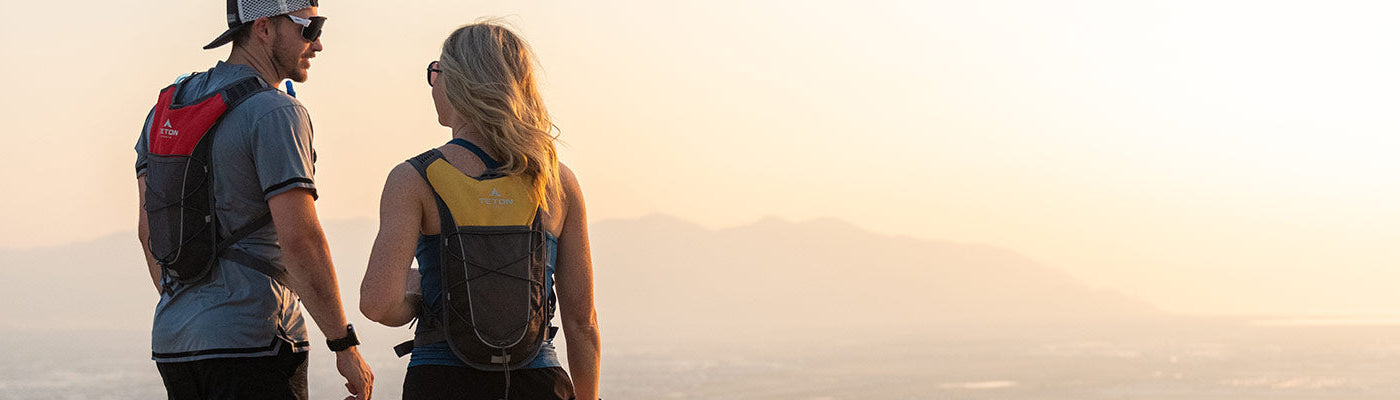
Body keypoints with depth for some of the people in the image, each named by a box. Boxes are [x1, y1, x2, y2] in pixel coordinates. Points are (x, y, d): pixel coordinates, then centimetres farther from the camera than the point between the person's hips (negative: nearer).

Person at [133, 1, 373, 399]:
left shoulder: (165, 109, 14)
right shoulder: (275, 114, -11)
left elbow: (148, 231, 17)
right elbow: (299, 238, -18)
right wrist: (345, 346, -13)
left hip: (172, 340, 8)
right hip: (253, 343, -8)